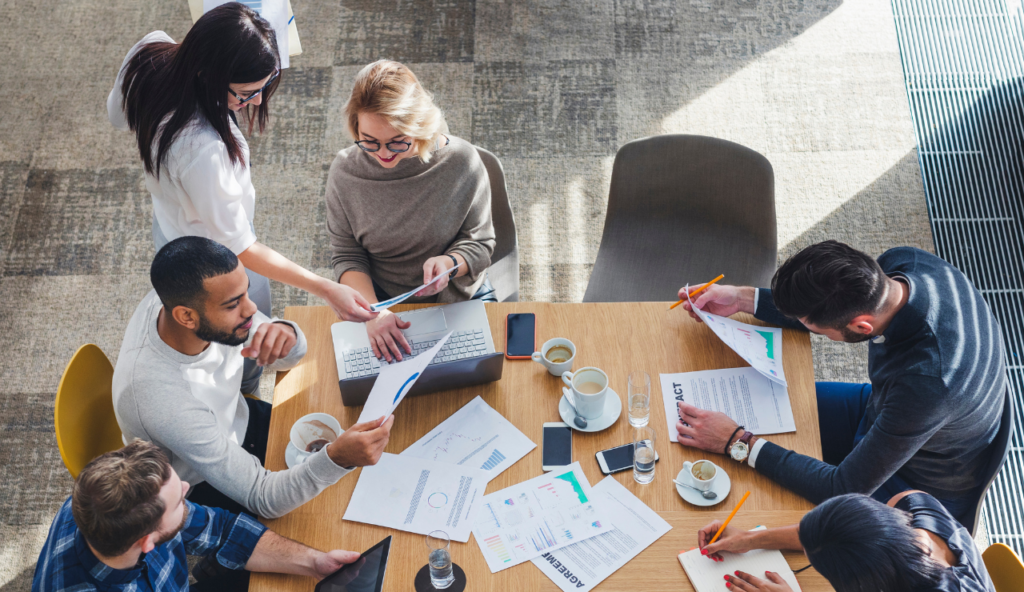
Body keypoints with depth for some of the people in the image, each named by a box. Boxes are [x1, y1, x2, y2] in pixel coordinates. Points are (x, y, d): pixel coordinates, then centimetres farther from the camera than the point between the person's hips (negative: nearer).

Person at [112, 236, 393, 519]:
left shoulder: (178, 297, -22)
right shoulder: (164, 401, -41)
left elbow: (286, 358, -6)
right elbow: (262, 498, -32)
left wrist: (287, 335, -32)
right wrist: (336, 459, -50)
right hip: (206, 487, -6)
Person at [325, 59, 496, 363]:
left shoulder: (461, 161, -14)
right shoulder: (344, 172, -9)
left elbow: (480, 242, -4)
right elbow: (345, 255, -3)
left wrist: (448, 263, -27)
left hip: (459, 295, 0)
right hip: (380, 298, 1)